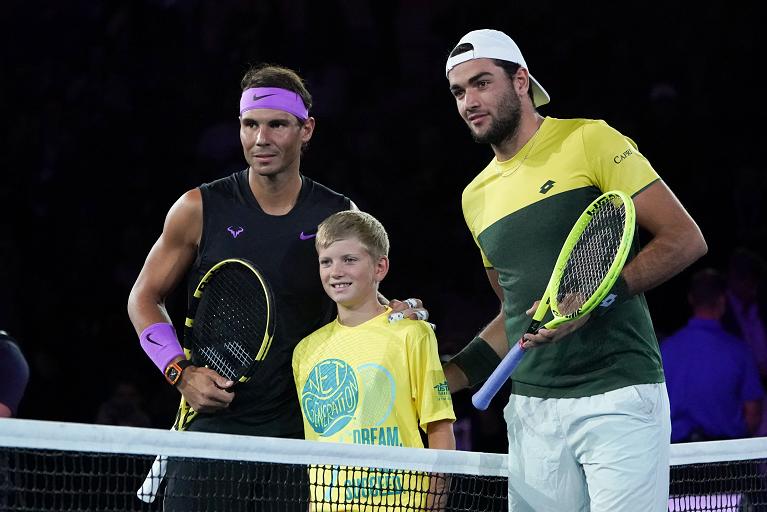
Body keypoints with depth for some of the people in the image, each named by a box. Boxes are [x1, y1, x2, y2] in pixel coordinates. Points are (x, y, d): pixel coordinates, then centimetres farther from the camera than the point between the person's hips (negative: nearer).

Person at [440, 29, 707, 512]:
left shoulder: (589, 140, -3)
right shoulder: (477, 197, 17)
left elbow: (685, 239, -7)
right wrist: (442, 377, 15)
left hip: (619, 397, -6)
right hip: (531, 410, 6)